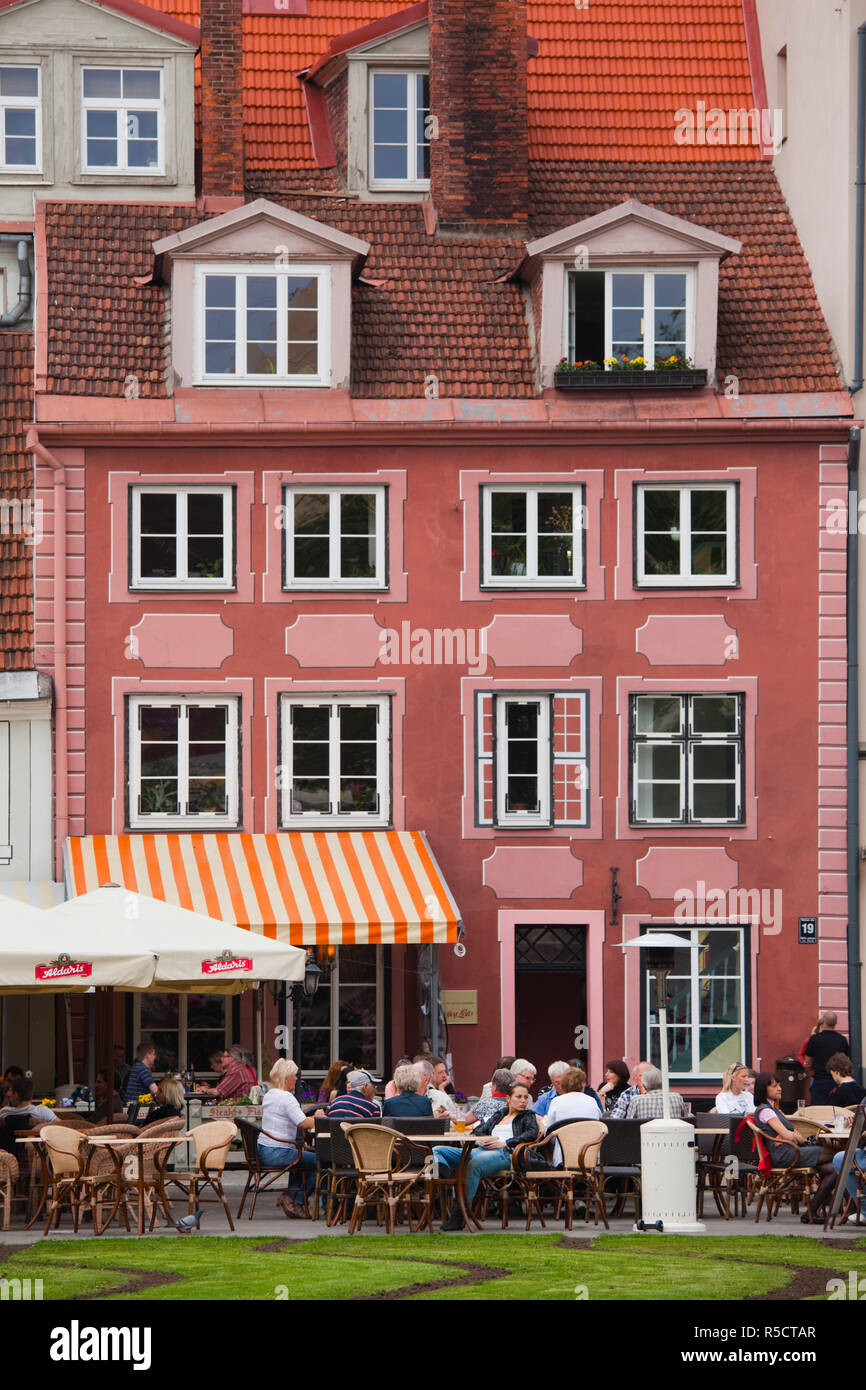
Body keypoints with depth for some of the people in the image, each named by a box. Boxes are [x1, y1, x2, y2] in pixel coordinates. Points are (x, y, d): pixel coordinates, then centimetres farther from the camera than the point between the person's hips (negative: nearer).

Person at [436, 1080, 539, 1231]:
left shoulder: (528, 1116, 19)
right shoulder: (497, 1117, 34)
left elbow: (533, 1133, -2)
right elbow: (478, 1131, 25)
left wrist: (505, 1143, -10)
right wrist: (483, 1139, 0)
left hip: (504, 1154, -7)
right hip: (480, 1150, 7)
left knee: (473, 1165, -40)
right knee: (437, 1150, -9)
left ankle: (459, 1215, -45)